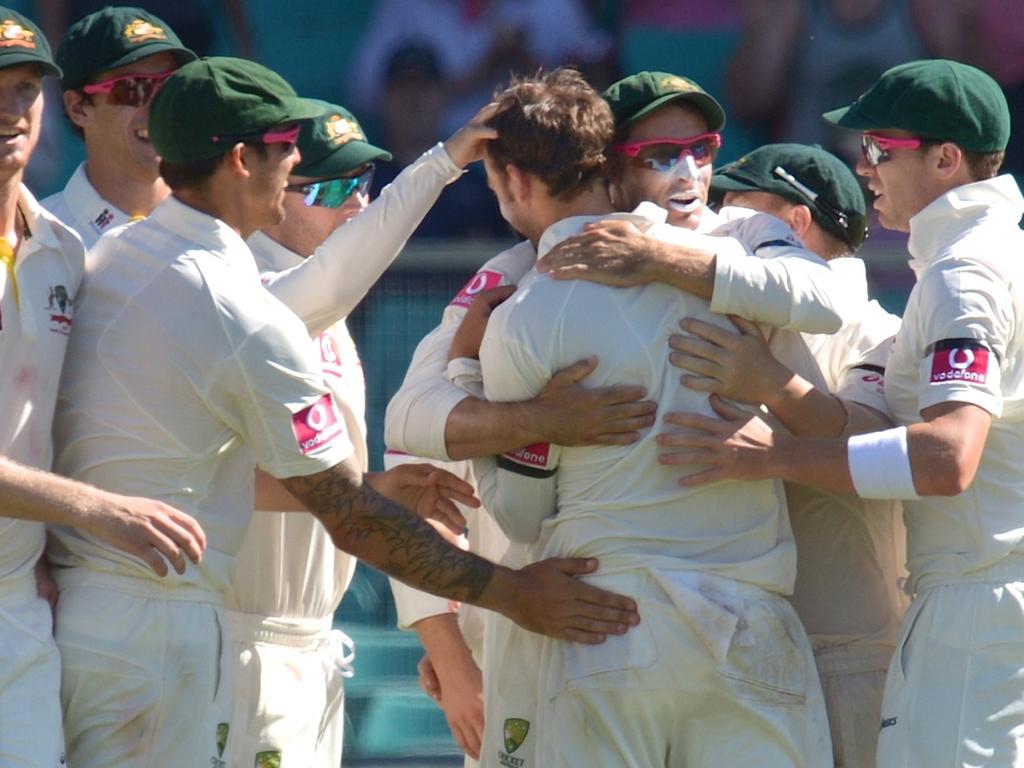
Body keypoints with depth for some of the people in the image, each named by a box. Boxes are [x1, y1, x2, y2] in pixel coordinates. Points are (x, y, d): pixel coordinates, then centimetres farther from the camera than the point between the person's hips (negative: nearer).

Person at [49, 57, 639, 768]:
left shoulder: (107, 258, 9)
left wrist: (372, 490, 21)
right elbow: (353, 523, -11)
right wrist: (518, 595, -3)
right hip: (154, 624, -8)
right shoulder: (250, 320, -15)